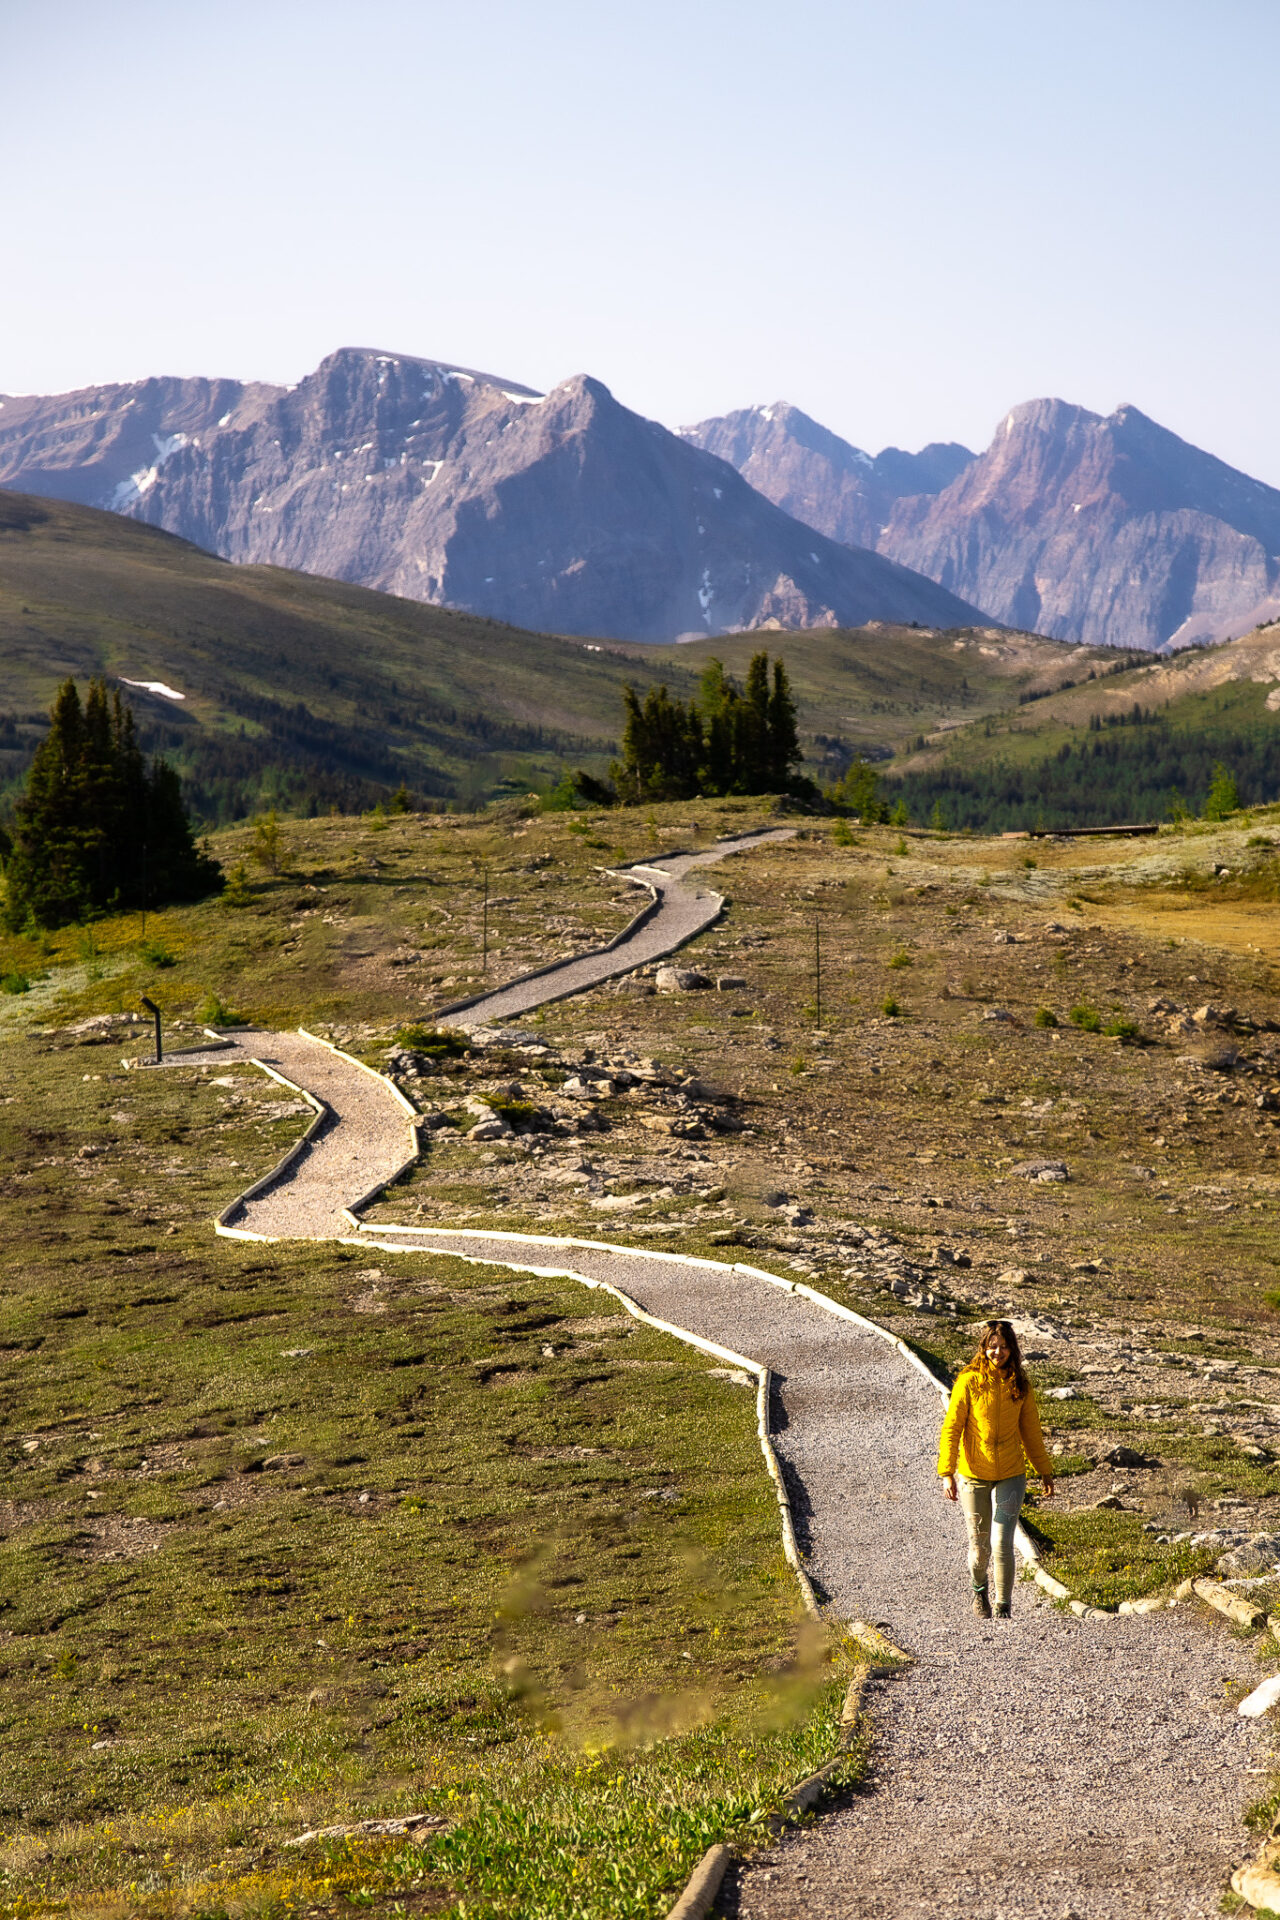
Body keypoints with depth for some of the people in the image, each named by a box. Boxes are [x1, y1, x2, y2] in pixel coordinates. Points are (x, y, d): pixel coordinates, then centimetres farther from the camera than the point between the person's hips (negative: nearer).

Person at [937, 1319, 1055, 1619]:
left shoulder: (1020, 1384, 1)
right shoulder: (969, 1381, -9)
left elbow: (1030, 1430, 13)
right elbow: (951, 1428, -8)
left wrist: (1045, 1471, 17)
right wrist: (947, 1473, -16)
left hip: (1011, 1476, 1)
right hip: (973, 1476, -1)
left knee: (1002, 1544, -8)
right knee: (979, 1543, 11)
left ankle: (1004, 1608, 4)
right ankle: (979, 1589, 40)